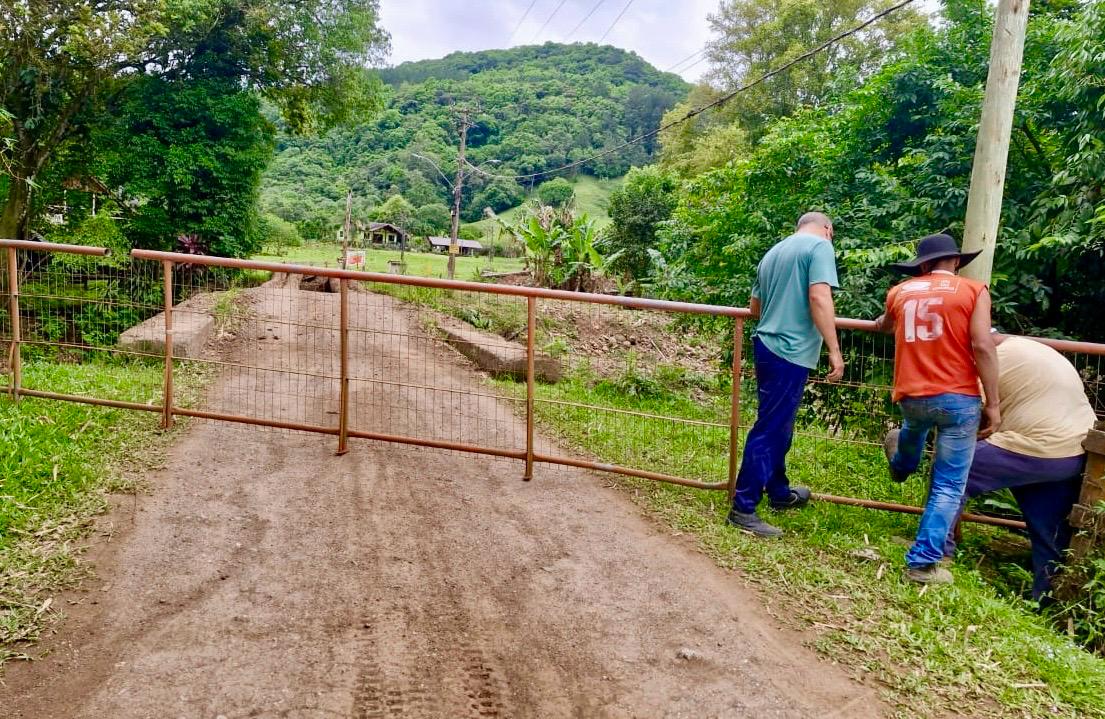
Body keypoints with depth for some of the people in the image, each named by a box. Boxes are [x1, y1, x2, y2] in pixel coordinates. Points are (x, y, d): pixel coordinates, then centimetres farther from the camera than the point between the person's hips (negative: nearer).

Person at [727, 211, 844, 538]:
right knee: (769, 429, -6)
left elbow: (754, 306, 26)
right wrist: (834, 350, -18)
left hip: (767, 345, 9)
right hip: (790, 352, -9)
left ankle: (780, 493, 35)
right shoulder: (820, 245, -5)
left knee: (778, 425, 20)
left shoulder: (775, 251, 18)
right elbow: (819, 297, -19)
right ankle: (743, 508, -2)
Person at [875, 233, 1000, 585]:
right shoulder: (973, 290, -3)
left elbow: (886, 326, 31)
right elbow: (982, 347, -13)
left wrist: (881, 323, 56)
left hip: (911, 397, 4)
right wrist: (993, 403, -7)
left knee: (913, 430, 40)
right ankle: (923, 562, 3)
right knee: (948, 485, 4)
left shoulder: (900, 292, 9)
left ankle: (899, 466, 71)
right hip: (958, 398, -4)